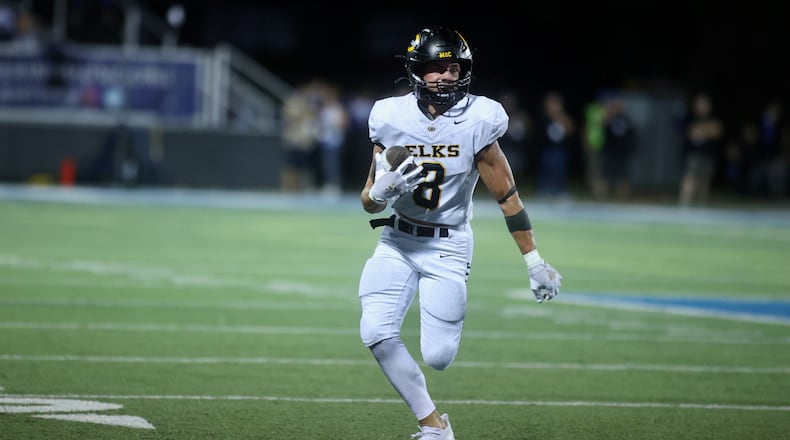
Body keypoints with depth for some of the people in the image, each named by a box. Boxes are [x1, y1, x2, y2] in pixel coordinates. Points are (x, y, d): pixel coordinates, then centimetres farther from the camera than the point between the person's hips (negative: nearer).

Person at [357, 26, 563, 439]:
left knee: (438, 356, -9)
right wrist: (381, 191, -25)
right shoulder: (392, 119, -8)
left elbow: (506, 196, -6)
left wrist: (534, 262, -4)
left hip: (448, 247, -2)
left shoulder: (477, 122, -14)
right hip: (398, 241, 2)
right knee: (376, 332, -17)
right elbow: (369, 202, 0)